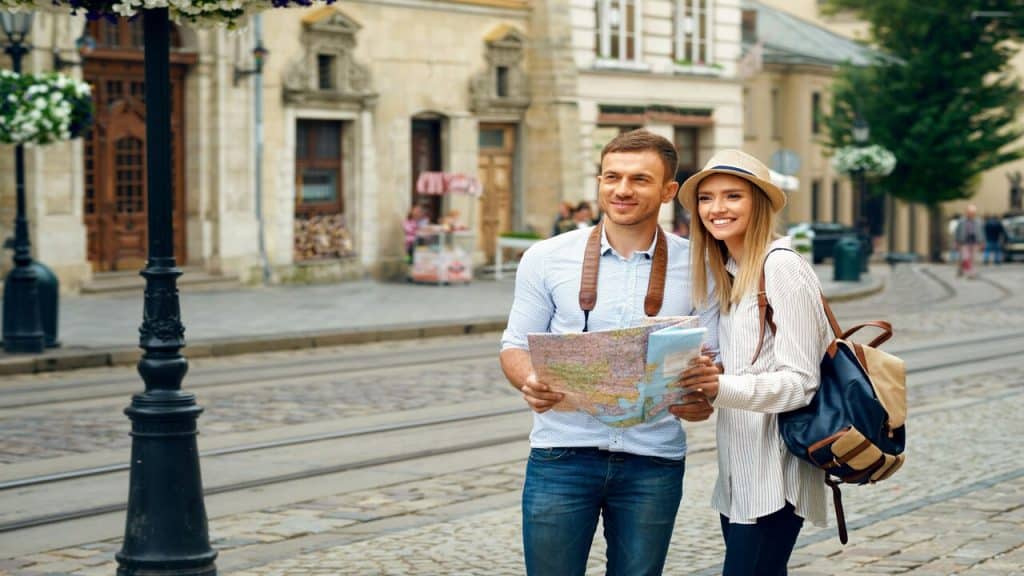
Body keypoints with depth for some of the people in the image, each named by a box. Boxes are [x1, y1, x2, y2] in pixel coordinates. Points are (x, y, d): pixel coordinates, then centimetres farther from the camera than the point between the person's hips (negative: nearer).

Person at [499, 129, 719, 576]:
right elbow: (515, 346, 6)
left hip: (653, 461, 1)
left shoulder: (695, 267, 3)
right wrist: (530, 382, -17)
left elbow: (712, 356, 7)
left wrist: (701, 396, -16)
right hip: (561, 454, 0)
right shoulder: (547, 258, 2)